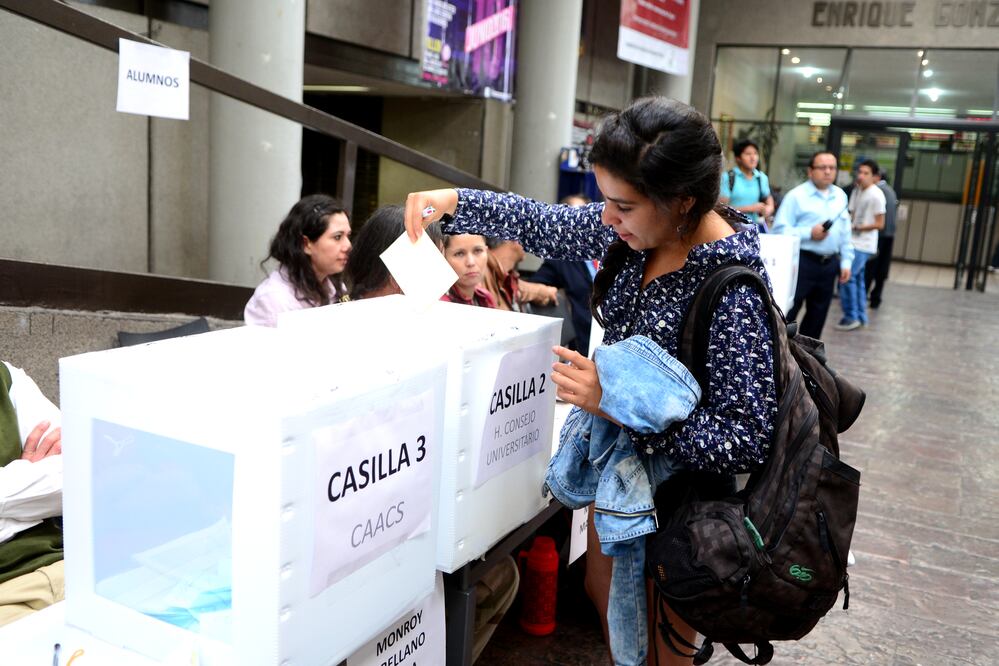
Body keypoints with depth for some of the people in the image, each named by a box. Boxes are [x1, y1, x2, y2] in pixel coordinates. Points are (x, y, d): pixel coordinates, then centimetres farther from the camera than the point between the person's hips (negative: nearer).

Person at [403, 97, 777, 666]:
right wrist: (453, 201, -5)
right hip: (621, 462, 7)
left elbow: (747, 442, -30)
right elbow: (546, 226, 5)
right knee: (604, 592, 28)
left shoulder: (732, 292, -32)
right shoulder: (633, 228, -11)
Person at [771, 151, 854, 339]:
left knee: (817, 315, 13)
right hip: (802, 261, -6)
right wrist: (809, 233, -20)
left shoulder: (840, 196, 12)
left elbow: (845, 233, 15)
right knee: (787, 312, -3)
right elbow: (779, 229, -13)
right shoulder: (796, 195, -7)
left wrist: (846, 261, 11)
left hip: (829, 264, 6)